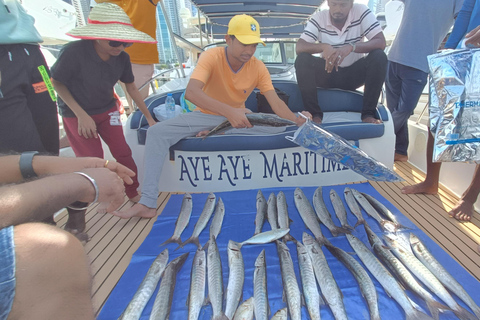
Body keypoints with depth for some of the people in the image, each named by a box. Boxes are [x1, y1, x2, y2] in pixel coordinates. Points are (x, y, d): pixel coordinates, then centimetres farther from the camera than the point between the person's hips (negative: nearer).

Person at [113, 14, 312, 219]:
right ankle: (148, 204, -22)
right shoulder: (211, 57, -20)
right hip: (206, 115, -2)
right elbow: (191, 92, -37)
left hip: (238, 117, 2)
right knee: (157, 132, -22)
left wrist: (296, 121, -39)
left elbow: (276, 103, -18)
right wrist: (229, 111, -50)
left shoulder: (258, 68, -11)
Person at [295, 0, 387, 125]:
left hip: (354, 74, 0)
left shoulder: (361, 12, -10)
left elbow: (381, 42, -19)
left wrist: (351, 47, -36)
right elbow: (299, 47, -18)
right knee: (302, 59, -25)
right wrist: (323, 46, -37)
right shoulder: (319, 18, -8)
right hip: (328, 73, 0)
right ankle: (315, 114, -23)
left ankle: (368, 114, -21)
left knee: (379, 56, -26)